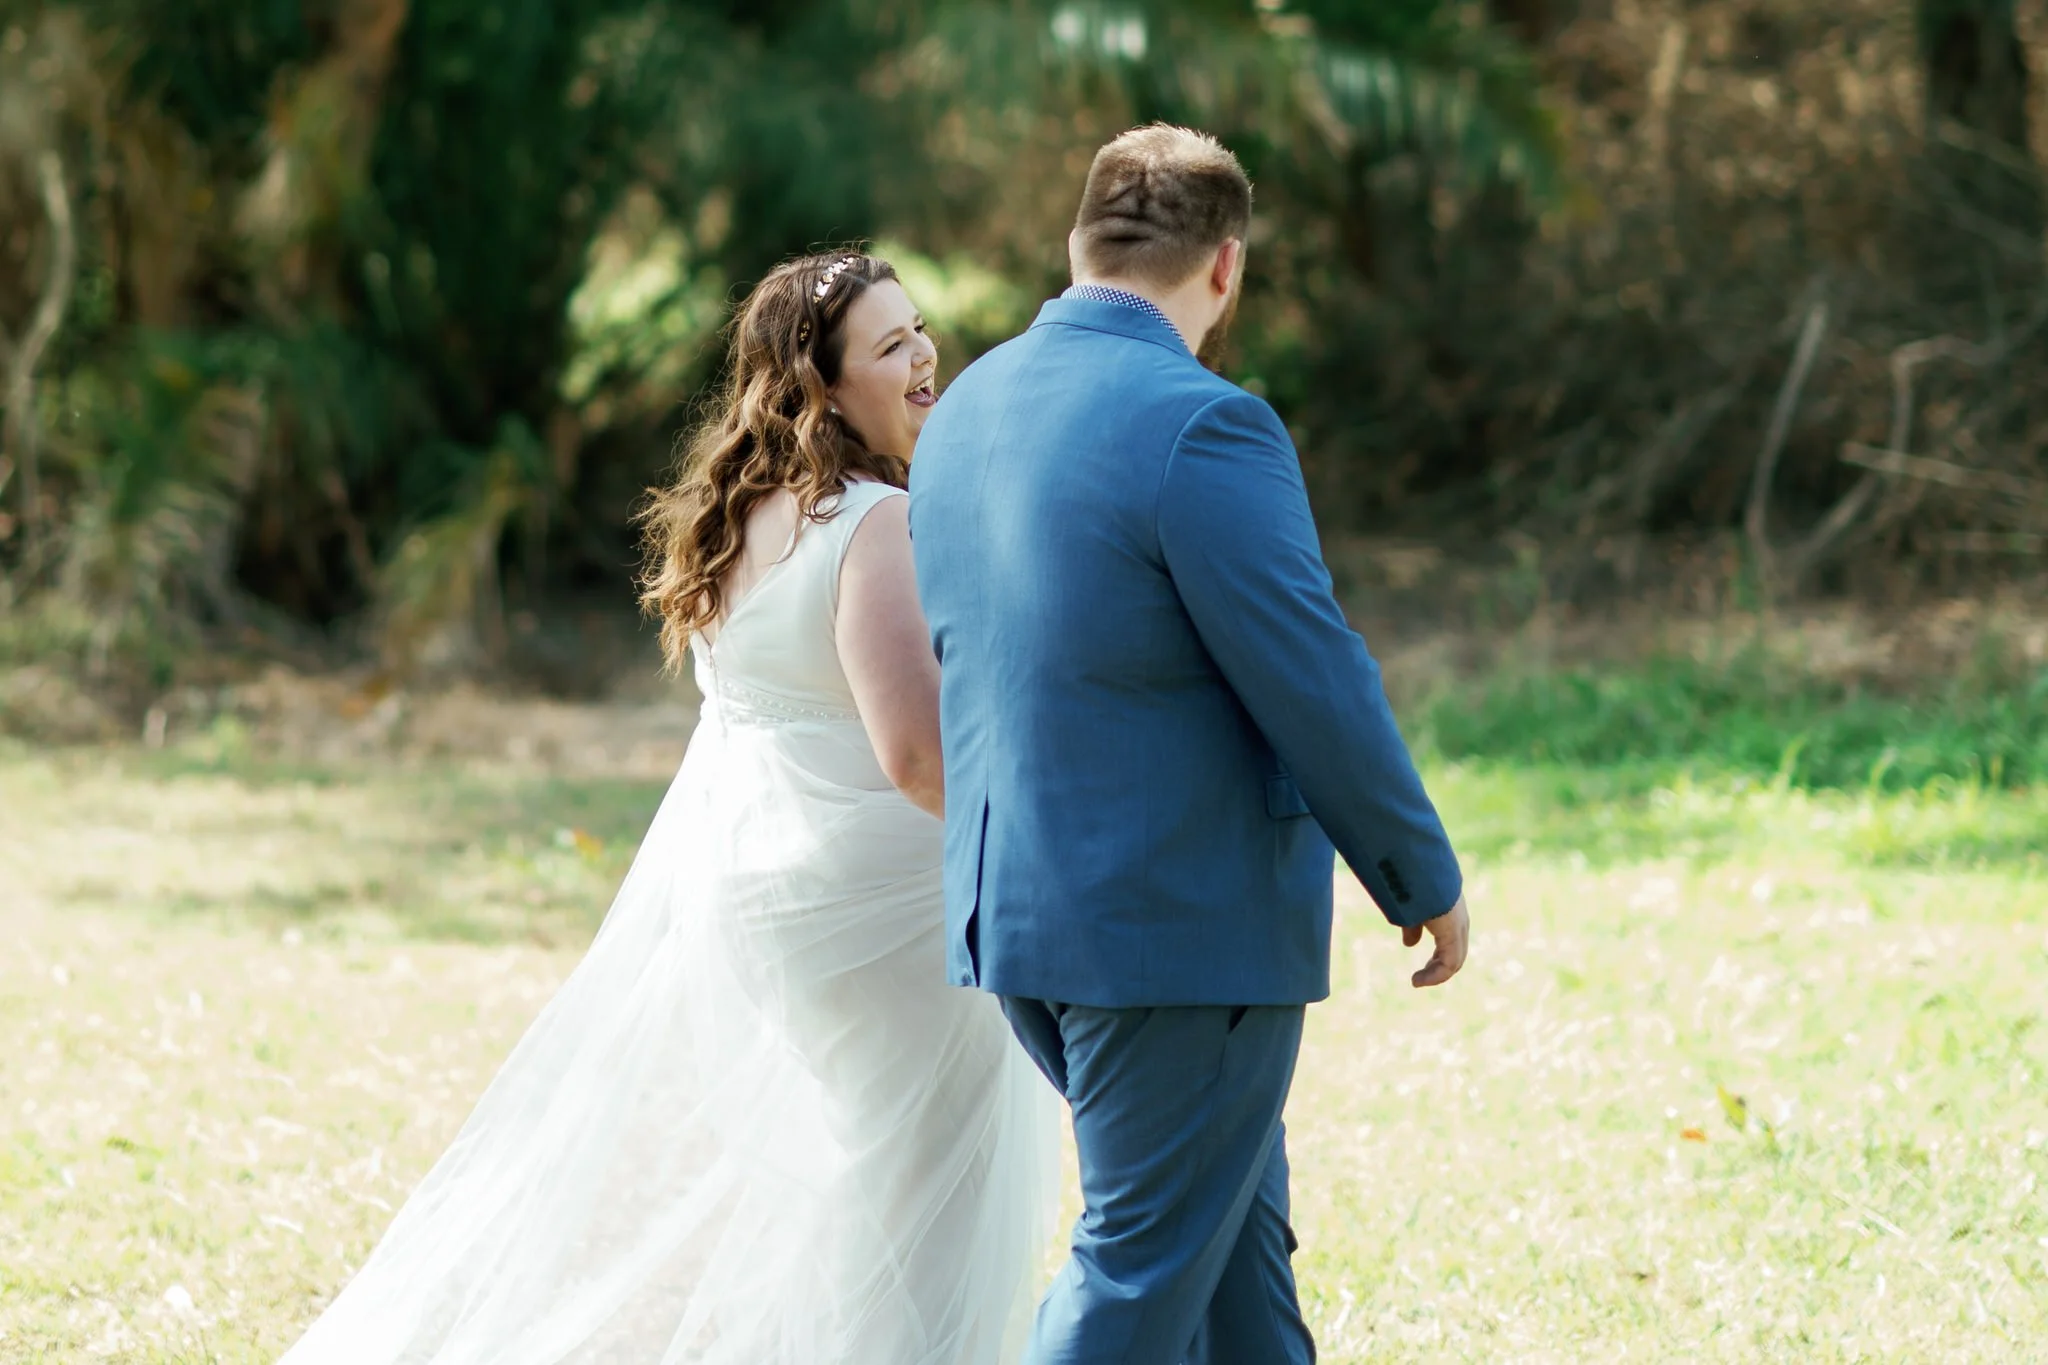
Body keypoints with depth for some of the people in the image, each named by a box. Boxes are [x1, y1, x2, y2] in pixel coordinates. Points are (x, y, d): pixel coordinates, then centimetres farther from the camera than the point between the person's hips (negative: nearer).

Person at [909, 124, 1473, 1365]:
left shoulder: (965, 412, 7)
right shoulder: (1203, 426, -19)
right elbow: (1316, 682, -17)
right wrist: (1425, 879, -5)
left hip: (1012, 901, 8)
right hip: (1183, 919, -8)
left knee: (1237, 1214, 21)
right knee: (1146, 1265, 1)